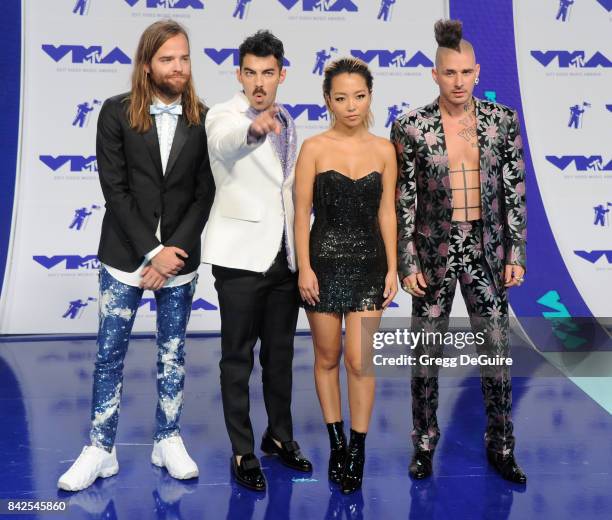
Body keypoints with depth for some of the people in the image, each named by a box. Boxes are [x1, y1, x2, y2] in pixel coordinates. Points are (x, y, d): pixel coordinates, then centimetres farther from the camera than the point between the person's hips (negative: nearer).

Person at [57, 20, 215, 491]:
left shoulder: (202, 119, 0)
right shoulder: (117, 112, -4)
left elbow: (204, 194, -2)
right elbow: (115, 189, -8)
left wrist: (174, 251, -11)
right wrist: (151, 252, -13)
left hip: (180, 255, 2)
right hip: (126, 253, -1)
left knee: (173, 353, 11)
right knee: (110, 353, 3)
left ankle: (168, 441, 24)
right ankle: (101, 449, 14)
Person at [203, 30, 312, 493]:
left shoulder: (286, 121, 11)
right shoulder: (222, 116, -9)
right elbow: (226, 142, -35)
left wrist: (304, 246, 18)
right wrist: (254, 128, -58)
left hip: (285, 254, 6)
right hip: (242, 254, -6)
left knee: (280, 353, 15)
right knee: (238, 357, 3)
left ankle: (280, 435, 31)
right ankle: (243, 451, 15)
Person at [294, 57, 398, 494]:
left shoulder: (384, 150, 2)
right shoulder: (314, 148, -4)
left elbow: (387, 212, 5)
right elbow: (302, 212, -4)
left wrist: (392, 268, 2)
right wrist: (304, 268, -9)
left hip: (369, 264, 1)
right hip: (325, 262, -1)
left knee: (360, 360, -3)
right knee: (327, 357, 10)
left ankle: (358, 451, 12)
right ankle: (337, 443, 26)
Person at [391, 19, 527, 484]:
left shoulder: (503, 120, -1)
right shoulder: (411, 128, -7)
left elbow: (515, 191, 3)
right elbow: (403, 202, -5)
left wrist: (516, 253, 0)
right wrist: (407, 263, -6)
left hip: (486, 250, 2)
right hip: (435, 252, -1)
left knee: (498, 352, 7)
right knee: (426, 355, 10)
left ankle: (501, 447, 25)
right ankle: (425, 445, 28)